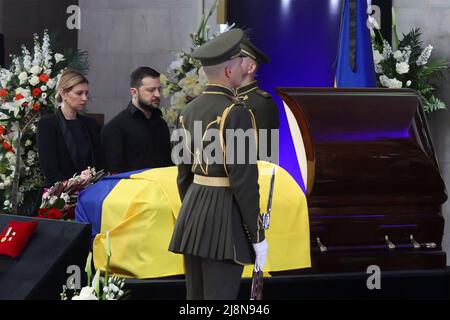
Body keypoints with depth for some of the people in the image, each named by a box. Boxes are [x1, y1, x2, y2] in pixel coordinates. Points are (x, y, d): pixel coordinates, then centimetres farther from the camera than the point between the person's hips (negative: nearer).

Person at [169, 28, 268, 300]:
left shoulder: (191, 111, 9)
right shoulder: (235, 113, -16)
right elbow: (244, 179, -19)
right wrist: (258, 236, -13)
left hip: (194, 212, 8)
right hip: (226, 219, -8)